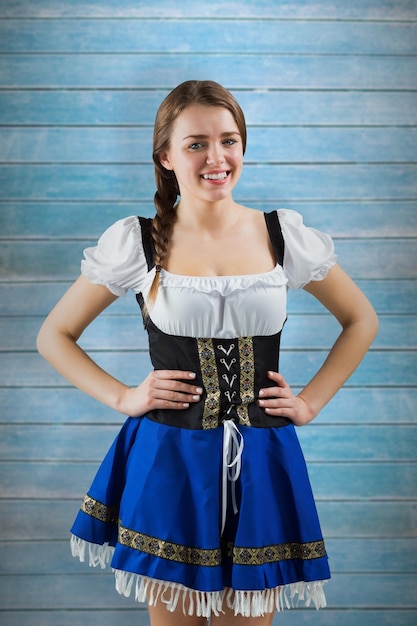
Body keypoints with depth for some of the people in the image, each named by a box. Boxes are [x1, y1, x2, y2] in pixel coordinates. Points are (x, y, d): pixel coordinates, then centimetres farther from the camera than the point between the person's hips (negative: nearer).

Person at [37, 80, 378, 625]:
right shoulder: (137, 242, -3)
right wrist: (121, 397, -4)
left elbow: (361, 321, 14)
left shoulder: (286, 236, 1)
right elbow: (54, 336, 7)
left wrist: (312, 401, 5)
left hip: (259, 465, 1)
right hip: (167, 463, -1)